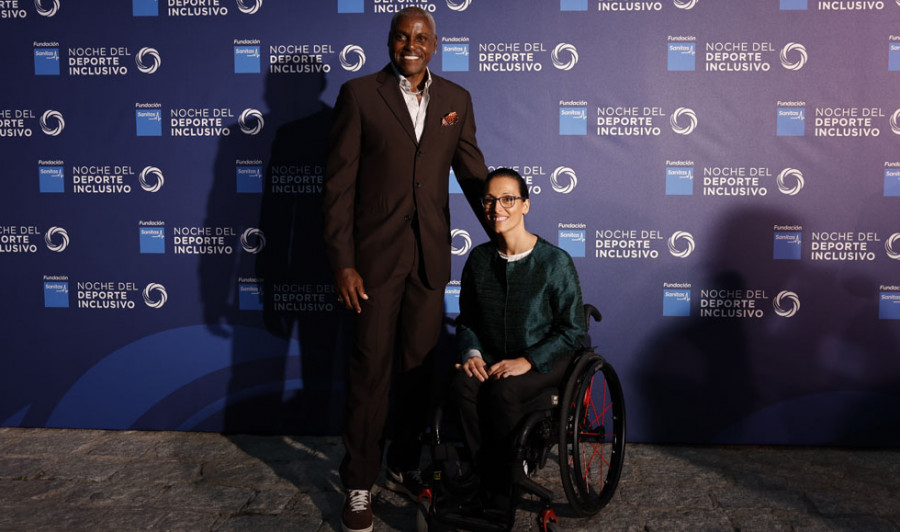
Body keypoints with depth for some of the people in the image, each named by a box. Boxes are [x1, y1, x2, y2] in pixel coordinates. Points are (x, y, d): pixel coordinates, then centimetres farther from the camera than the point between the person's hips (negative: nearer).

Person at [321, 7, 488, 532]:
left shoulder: (456, 99, 8)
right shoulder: (360, 94, -2)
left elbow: (473, 172, 12)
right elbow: (339, 184, -6)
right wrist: (342, 262, -12)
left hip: (431, 255, 4)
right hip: (376, 253, -3)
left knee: (420, 366, 12)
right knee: (371, 368, 3)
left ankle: (405, 465, 31)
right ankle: (360, 485, 19)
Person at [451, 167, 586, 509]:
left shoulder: (555, 261, -10)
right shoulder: (479, 259, 4)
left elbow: (572, 330, -9)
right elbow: (466, 318, 13)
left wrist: (527, 361, -18)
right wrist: (470, 353, -7)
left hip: (544, 359, -4)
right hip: (491, 358, 4)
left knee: (503, 391, -33)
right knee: (463, 385, -27)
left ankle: (502, 493, -14)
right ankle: (487, 478, -13)